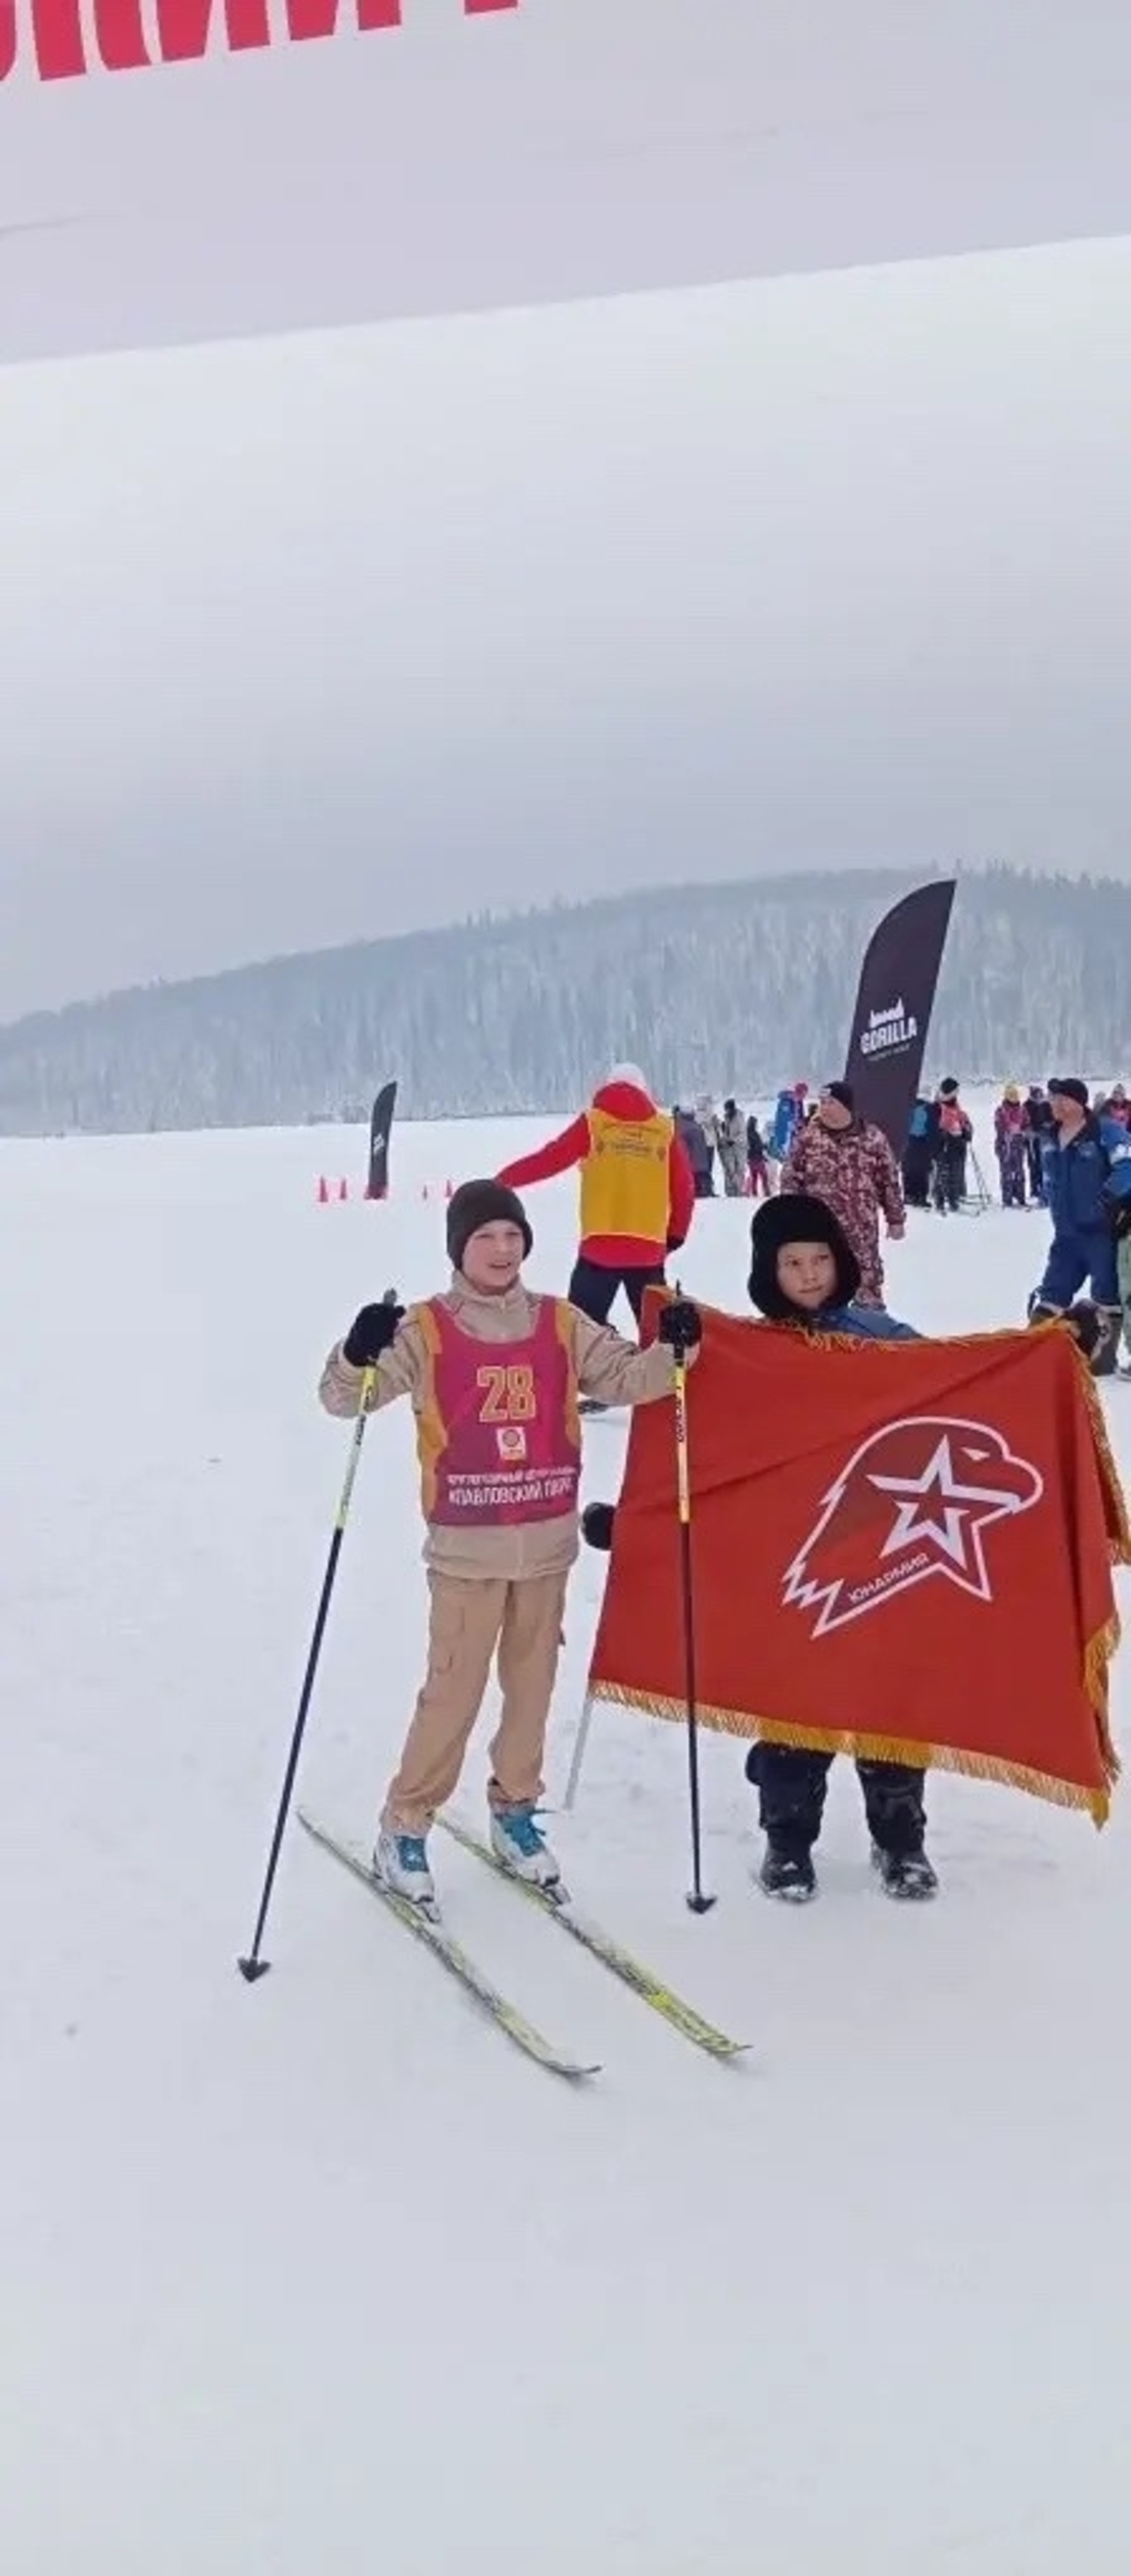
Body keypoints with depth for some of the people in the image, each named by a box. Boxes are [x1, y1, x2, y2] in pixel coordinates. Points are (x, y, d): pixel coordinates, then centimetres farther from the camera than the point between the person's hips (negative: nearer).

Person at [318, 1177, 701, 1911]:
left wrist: (672, 1350, -11)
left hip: (547, 1540, 4)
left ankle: (515, 1813, 30)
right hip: (467, 1546, -4)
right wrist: (358, 1356, -30)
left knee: (533, 1684, 13)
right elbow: (348, 1395, -8)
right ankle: (405, 1827, 11)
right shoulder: (426, 1331, -5)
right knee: (454, 1690, -3)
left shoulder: (560, 1324, 5)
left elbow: (627, 1378, 8)